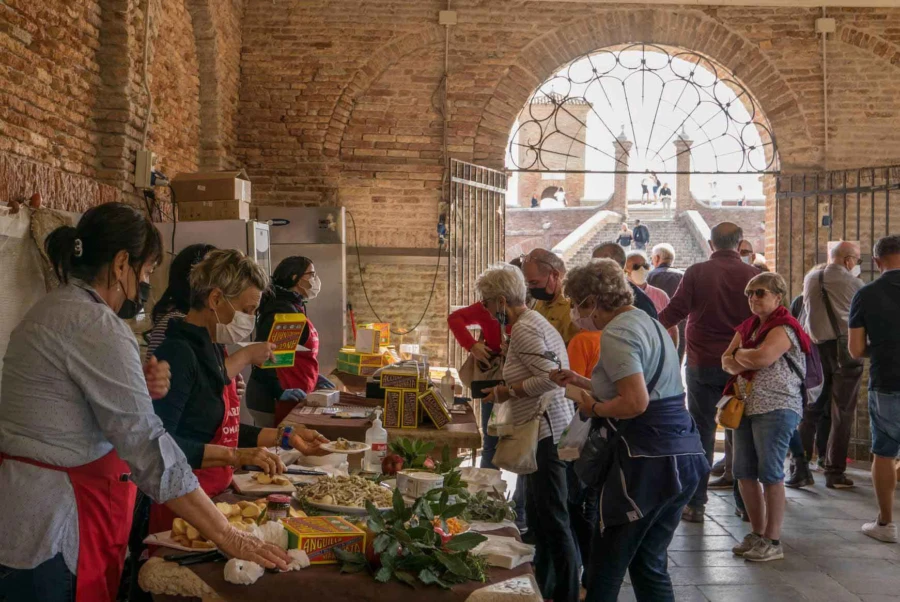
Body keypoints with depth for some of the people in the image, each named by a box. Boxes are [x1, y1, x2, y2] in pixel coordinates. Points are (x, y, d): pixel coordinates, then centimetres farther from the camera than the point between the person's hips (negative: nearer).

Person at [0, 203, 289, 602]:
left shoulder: (53, 309, 11)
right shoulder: (95, 326, -20)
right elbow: (149, 448, -24)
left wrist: (141, 391, 1)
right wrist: (227, 537, -21)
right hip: (50, 536, -10)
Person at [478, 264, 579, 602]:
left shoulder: (524, 329, -15)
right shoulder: (536, 321, 16)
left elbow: (549, 378, -24)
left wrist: (507, 392, -14)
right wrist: (510, 390, 16)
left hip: (546, 432, -11)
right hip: (547, 430, 11)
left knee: (553, 520, -3)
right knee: (538, 515, 19)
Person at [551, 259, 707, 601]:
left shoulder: (616, 333, -13)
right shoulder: (648, 322, 17)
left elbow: (635, 403, -23)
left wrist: (594, 409, -6)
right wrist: (580, 381, 27)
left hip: (649, 458, -10)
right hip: (683, 454, 10)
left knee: (606, 564, 4)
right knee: (649, 563, 15)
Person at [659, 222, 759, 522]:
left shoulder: (696, 272, -6)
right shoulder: (752, 275, -2)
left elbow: (675, 311, -9)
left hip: (702, 363, -1)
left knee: (701, 431, 5)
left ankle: (696, 503, 5)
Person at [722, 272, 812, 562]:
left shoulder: (784, 328, -10)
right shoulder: (748, 326, 16)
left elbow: (761, 357, -25)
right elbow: (727, 360, 9)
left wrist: (739, 354, -5)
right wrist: (743, 362, -12)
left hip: (776, 409, -8)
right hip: (746, 407, 8)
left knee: (771, 475, -3)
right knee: (744, 474, 10)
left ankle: (773, 541, 6)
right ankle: (757, 534, 23)